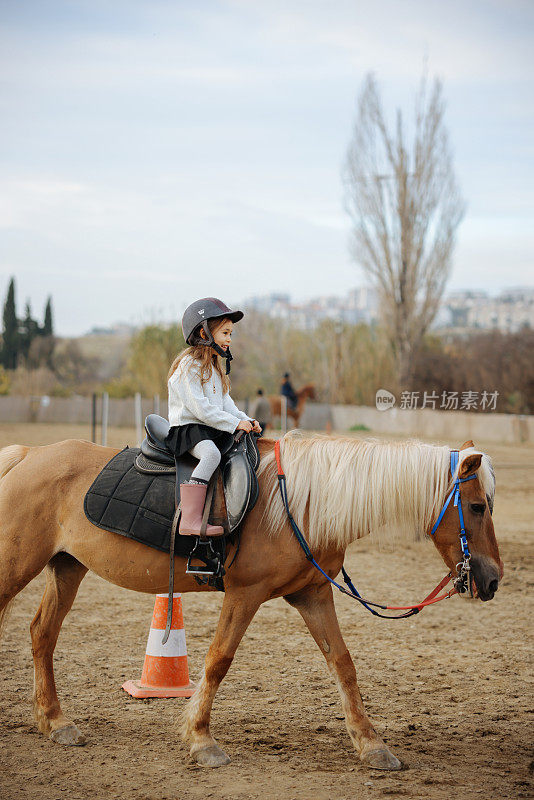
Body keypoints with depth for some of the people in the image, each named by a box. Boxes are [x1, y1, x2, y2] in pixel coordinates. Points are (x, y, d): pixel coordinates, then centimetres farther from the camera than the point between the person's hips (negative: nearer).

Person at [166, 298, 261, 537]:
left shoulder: (213, 367, 20)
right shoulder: (188, 366, -12)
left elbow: (225, 403, 20)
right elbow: (201, 409, -19)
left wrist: (246, 420, 3)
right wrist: (235, 424, -19)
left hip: (212, 430, 10)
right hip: (186, 429, -10)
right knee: (211, 453, -36)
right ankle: (190, 521, -45)